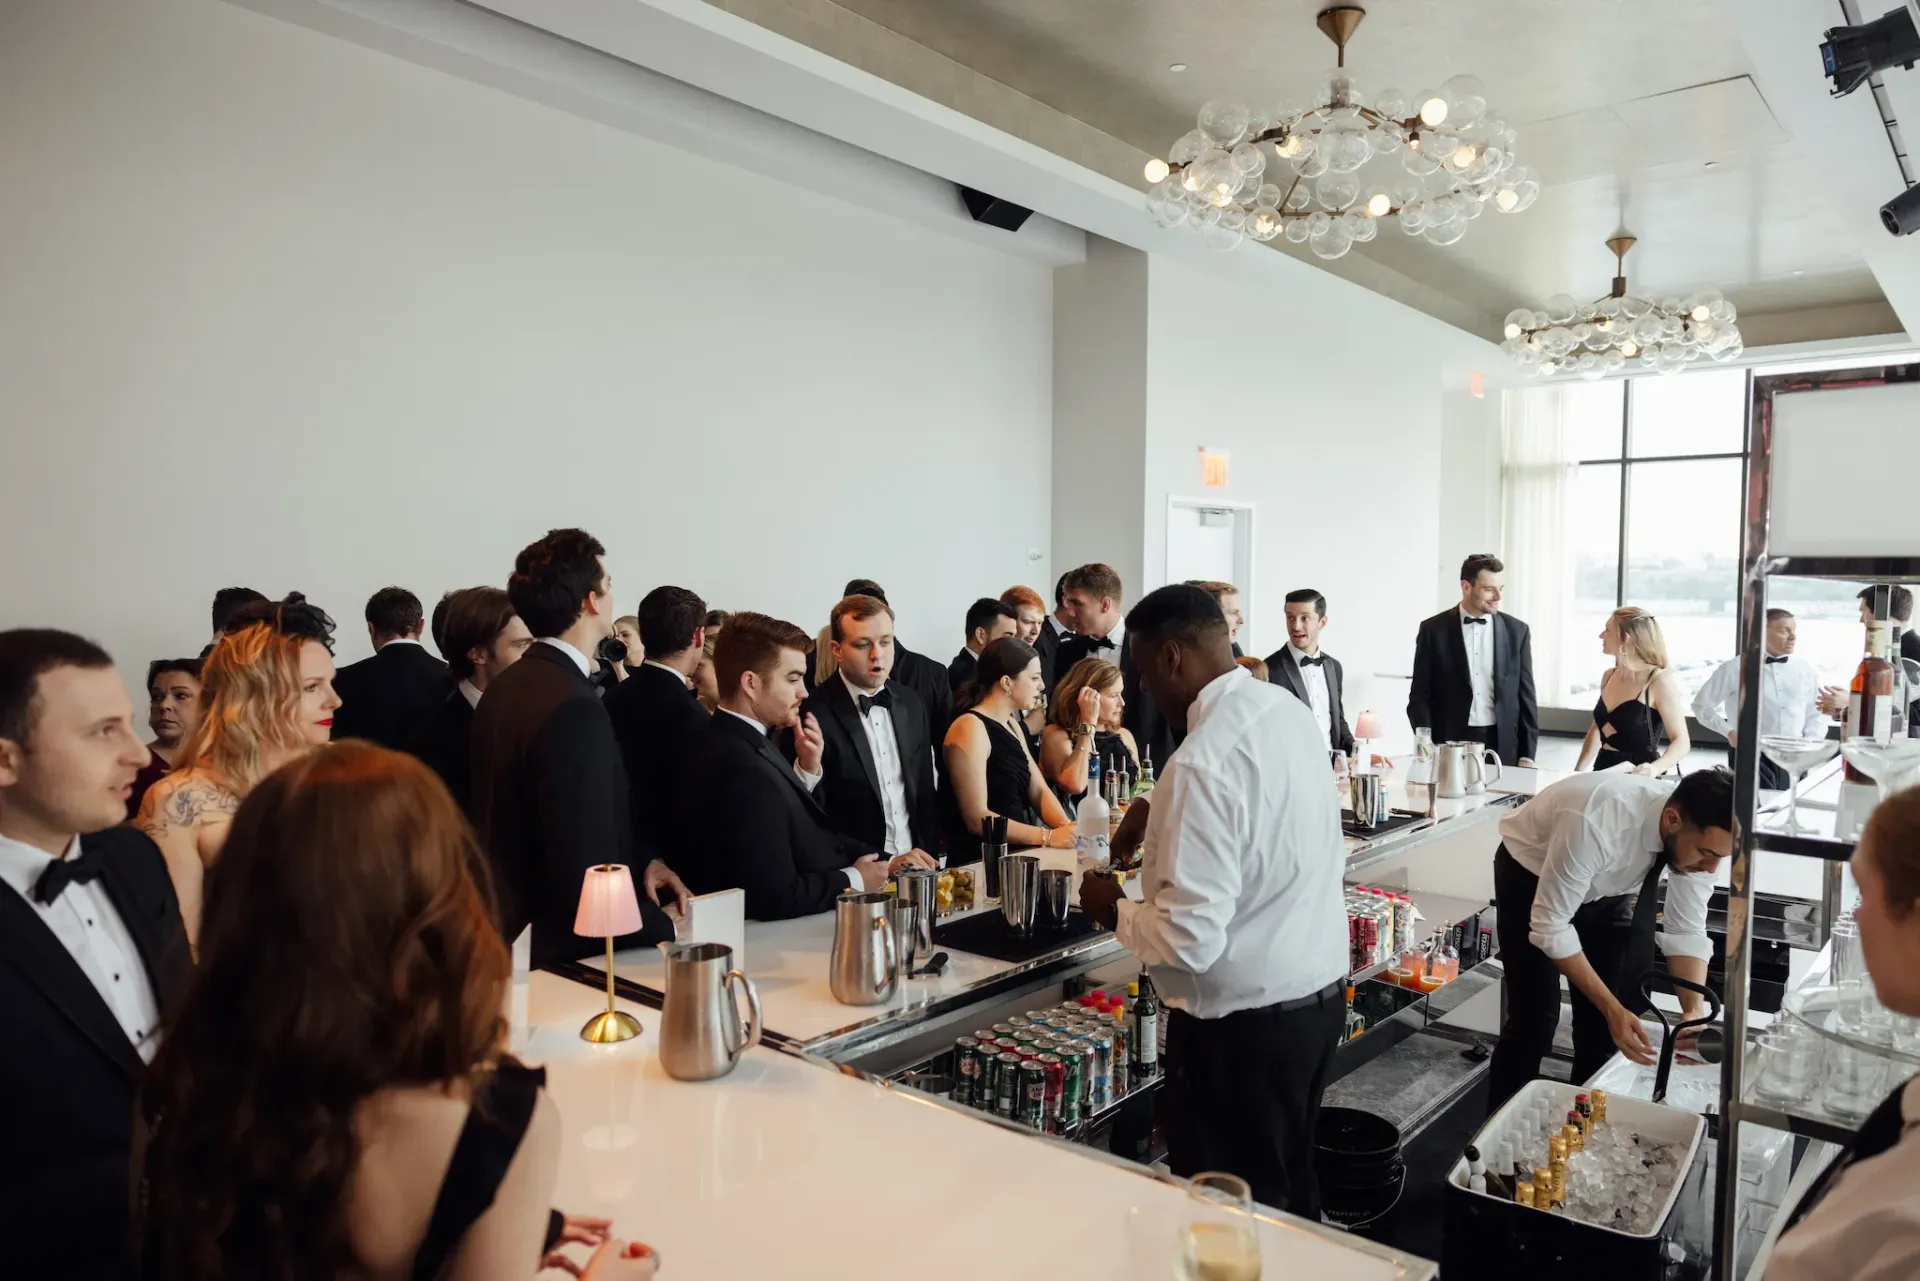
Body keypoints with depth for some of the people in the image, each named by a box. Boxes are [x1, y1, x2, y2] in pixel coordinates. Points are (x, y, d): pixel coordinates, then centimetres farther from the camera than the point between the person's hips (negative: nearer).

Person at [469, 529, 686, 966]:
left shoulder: (506, 686, 4)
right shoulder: (574, 707, -25)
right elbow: (587, 876, -26)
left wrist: (639, 861, 3)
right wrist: (667, 927, -13)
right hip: (557, 947, -9)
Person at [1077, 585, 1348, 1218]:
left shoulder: (1201, 763, -26)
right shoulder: (1293, 712, 1)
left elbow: (1190, 938, -26)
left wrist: (1116, 910, -8)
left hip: (1241, 1024, -8)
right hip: (1321, 993, 9)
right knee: (1287, 1181, 25)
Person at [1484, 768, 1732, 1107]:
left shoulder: (1698, 833, -25)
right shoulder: (1596, 822, -43)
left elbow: (1687, 930, -15)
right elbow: (1549, 926, -34)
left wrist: (1694, 1012, -29)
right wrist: (1612, 1008, -36)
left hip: (1609, 884, 5)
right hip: (1530, 873, -5)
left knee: (1602, 1024, 2)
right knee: (1534, 1016, -9)